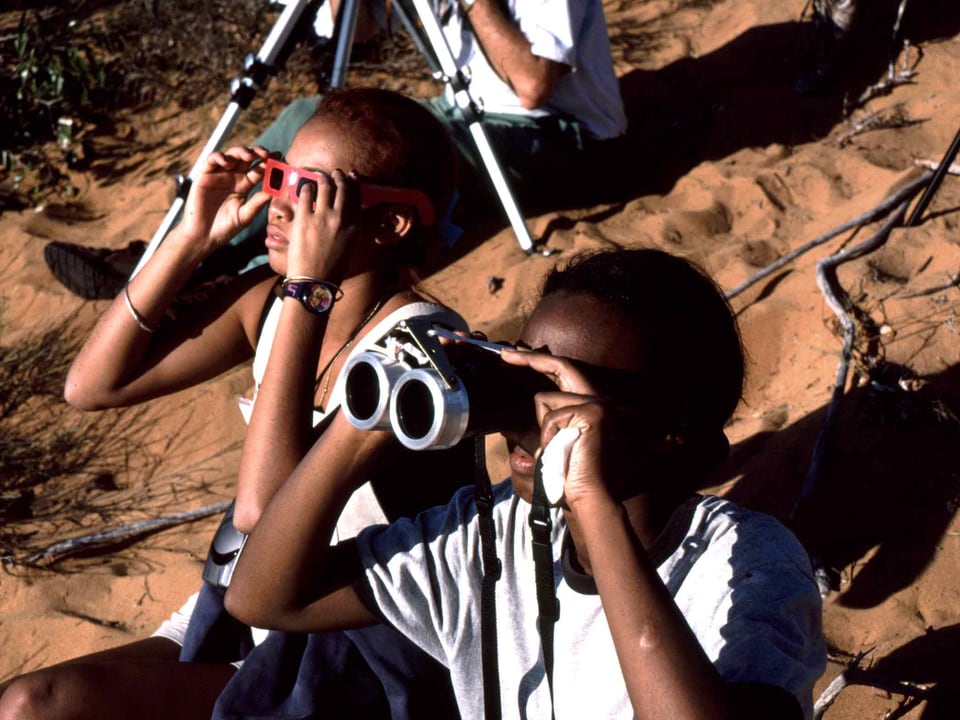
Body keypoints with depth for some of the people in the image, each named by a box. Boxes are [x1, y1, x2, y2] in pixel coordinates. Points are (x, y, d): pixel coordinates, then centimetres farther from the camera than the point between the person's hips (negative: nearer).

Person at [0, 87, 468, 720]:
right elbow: (93, 384, 2)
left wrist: (308, 289, -31)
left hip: (354, 665, -7)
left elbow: (262, 507, -33)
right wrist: (192, 239, -6)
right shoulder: (270, 299, 1)